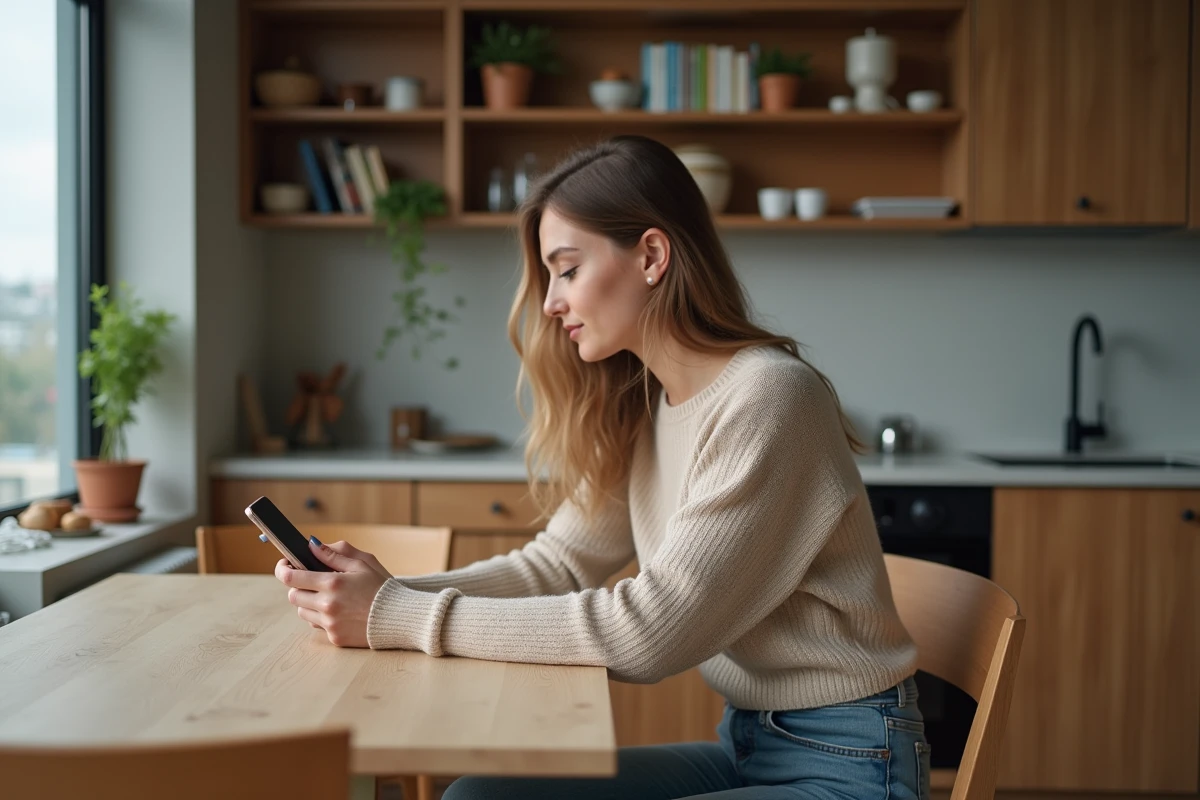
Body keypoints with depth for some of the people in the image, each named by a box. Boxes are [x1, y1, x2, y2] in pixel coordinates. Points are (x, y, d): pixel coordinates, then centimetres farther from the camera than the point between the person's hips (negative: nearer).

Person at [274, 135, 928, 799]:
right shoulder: (640, 408, 6)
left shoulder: (767, 397, -21)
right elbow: (556, 562, 5)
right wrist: (393, 593, -12)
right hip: (744, 743, 7)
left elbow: (650, 630, -24)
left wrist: (403, 618, -23)